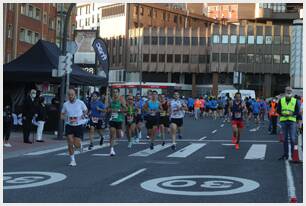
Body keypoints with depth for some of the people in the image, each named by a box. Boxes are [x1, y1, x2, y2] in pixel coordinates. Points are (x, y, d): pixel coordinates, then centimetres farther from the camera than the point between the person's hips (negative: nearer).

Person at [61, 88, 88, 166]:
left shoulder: (80, 103, -5)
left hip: (78, 125, -1)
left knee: (76, 145, -4)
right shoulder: (65, 104, 1)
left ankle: (80, 145, 34)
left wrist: (84, 115, -11)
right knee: (70, 143, -9)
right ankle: (72, 160, 4)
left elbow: (86, 110, 11)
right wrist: (66, 118, -9)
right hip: (69, 125, 1)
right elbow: (62, 115, 12)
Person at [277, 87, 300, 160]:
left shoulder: (295, 101, 6)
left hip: (292, 121, -2)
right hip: (283, 120, 2)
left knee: (292, 138, -8)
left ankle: (293, 154, 0)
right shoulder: (281, 100, 9)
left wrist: (292, 113, -16)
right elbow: (278, 110, 8)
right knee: (285, 138, 7)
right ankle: (285, 154, 15)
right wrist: (282, 113, -12)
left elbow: (297, 111, 3)